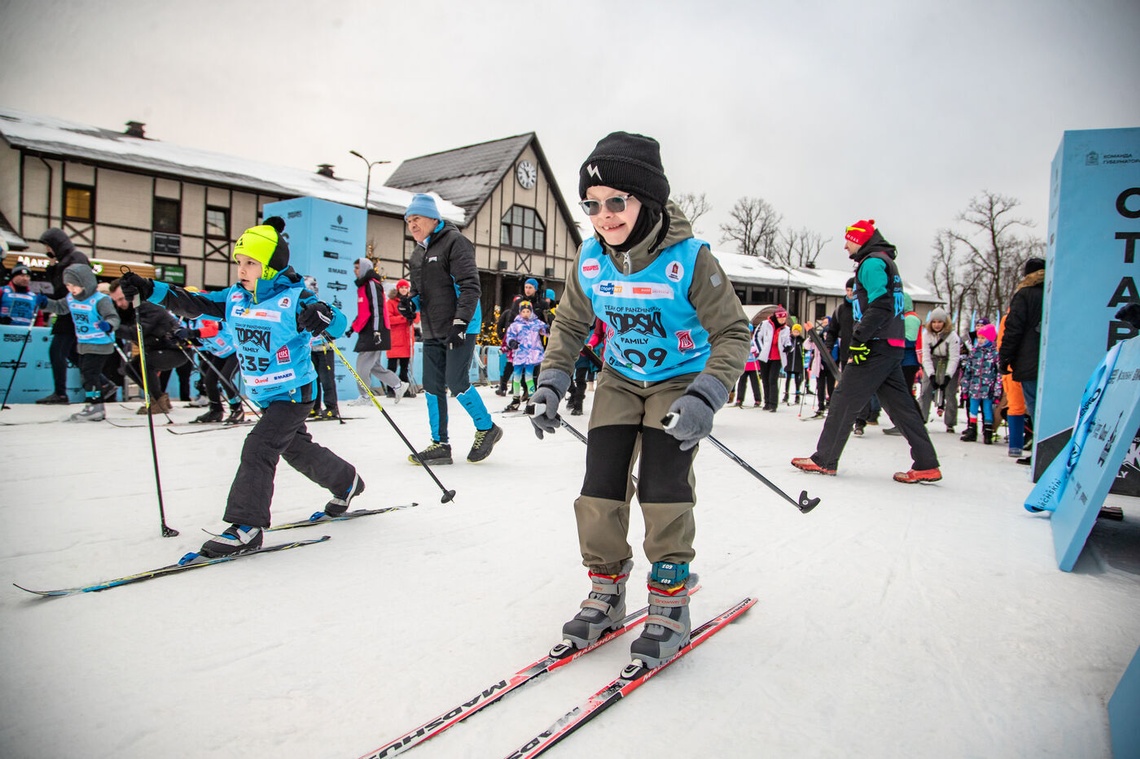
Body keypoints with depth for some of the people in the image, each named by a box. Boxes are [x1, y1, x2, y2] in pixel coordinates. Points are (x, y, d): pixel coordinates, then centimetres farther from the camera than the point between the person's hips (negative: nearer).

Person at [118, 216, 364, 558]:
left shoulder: (294, 299, -18)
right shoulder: (234, 298, 3)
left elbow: (340, 323, -24)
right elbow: (194, 303, 3)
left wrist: (323, 316, -47)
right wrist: (150, 289, -8)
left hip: (294, 392, -8)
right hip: (265, 395, 8)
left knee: (258, 449, -15)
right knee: (297, 450, 20)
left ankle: (246, 526, -9)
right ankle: (347, 483, 41)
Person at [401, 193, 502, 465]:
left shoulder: (454, 241, -9)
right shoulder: (418, 253, 17)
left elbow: (470, 286, -16)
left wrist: (460, 322, -23)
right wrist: (411, 303, 3)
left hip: (460, 329, -8)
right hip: (432, 331, 8)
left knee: (456, 383, -11)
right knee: (432, 387, 6)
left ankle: (487, 429, 11)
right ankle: (440, 445, 16)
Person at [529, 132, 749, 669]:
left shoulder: (689, 259, -24)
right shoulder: (589, 262, -11)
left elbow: (732, 333, -18)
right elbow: (569, 326, 5)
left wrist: (704, 398, -32)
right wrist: (550, 384, -7)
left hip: (680, 380, -4)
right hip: (620, 380, 4)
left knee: (663, 488, -13)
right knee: (600, 486, -2)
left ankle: (670, 602, 6)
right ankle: (606, 591, 17)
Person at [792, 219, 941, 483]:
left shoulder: (872, 262, -8)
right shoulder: (885, 262, 23)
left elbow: (880, 305, -21)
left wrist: (858, 339, -22)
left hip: (875, 347, -10)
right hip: (892, 346, 10)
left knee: (844, 401, -4)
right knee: (900, 404, 9)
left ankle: (824, 460, 3)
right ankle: (927, 464, 9)